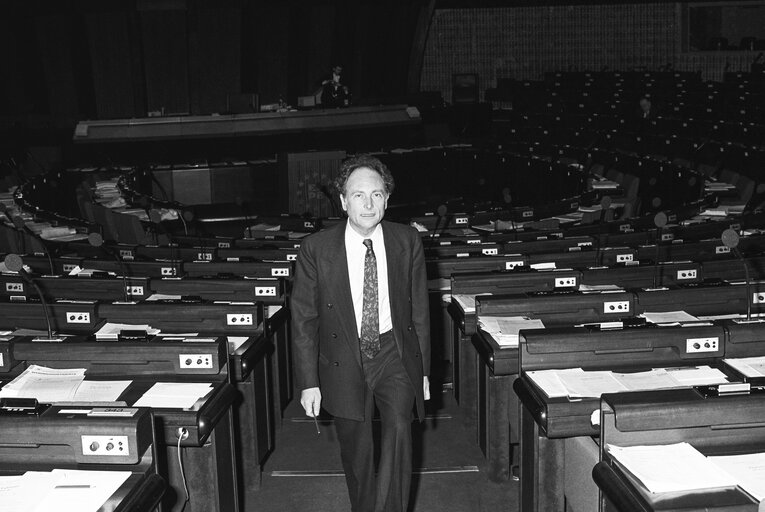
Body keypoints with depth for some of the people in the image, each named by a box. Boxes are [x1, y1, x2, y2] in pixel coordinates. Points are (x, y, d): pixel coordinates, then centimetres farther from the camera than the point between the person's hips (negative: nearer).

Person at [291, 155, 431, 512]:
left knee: (399, 428, -22)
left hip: (394, 352, 0)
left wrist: (423, 369, 7)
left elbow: (419, 310, 4)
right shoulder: (316, 249, -9)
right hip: (344, 361, 0)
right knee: (356, 455, 10)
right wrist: (309, 382, -6)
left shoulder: (407, 241, -4)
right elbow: (303, 319, -4)